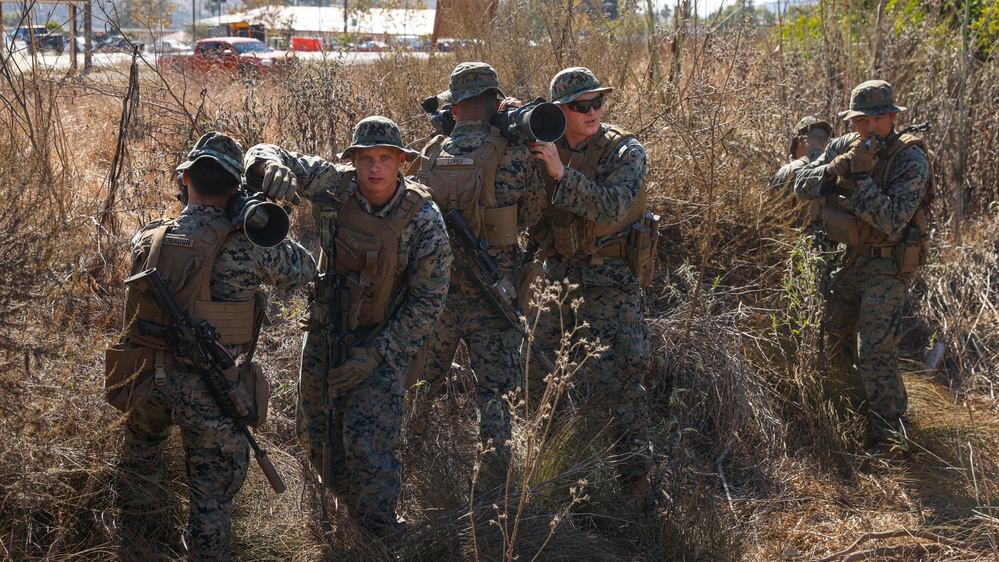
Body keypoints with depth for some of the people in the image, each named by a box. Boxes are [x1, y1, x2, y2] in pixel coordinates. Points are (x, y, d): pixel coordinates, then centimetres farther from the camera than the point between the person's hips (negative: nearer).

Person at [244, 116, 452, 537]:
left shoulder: (424, 219, -19)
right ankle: (347, 510, 41)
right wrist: (274, 167, -33)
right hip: (324, 332, 4)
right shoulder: (334, 186, -13)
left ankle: (381, 534, 3)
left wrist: (374, 356, -18)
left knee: (368, 443, -16)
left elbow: (428, 301, -13)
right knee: (316, 438, 15)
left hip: (383, 341, -4)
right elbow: (264, 155, -6)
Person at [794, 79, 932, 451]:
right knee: (836, 334, 18)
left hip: (889, 264, -7)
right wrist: (831, 170, -20)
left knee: (875, 347, -14)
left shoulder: (910, 159, -18)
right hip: (853, 258, 8)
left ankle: (888, 427, -5)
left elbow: (894, 221, -28)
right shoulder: (850, 149, 3)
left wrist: (860, 177, -30)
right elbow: (803, 187, 0)